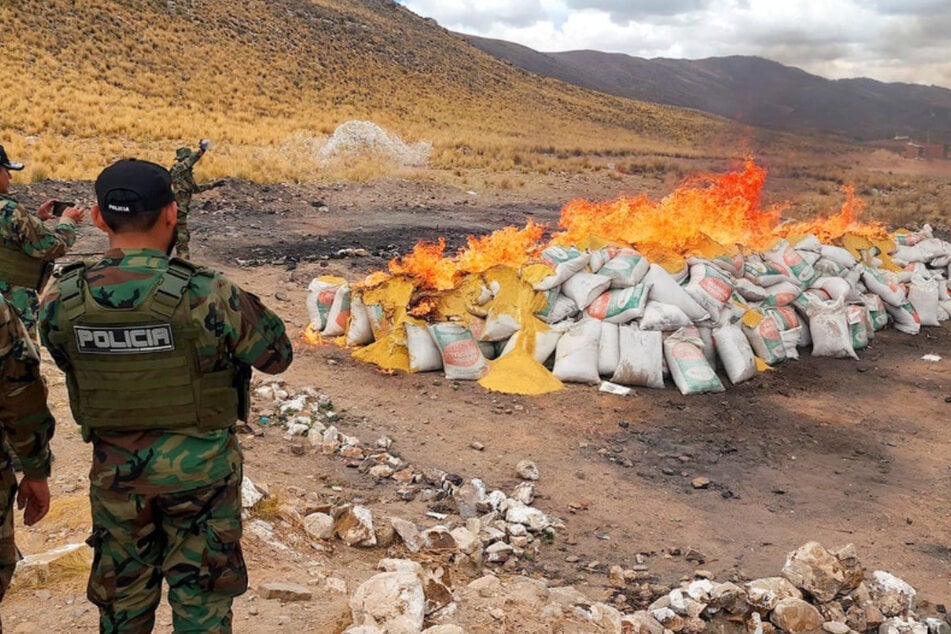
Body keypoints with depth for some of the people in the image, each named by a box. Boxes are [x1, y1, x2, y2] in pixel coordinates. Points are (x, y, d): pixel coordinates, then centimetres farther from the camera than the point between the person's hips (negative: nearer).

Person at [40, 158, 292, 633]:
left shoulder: (61, 300, -12)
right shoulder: (205, 295, -24)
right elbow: (277, 355, -10)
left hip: (114, 467, 3)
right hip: (200, 466, -3)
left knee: (121, 592, 24)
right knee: (201, 590, 15)